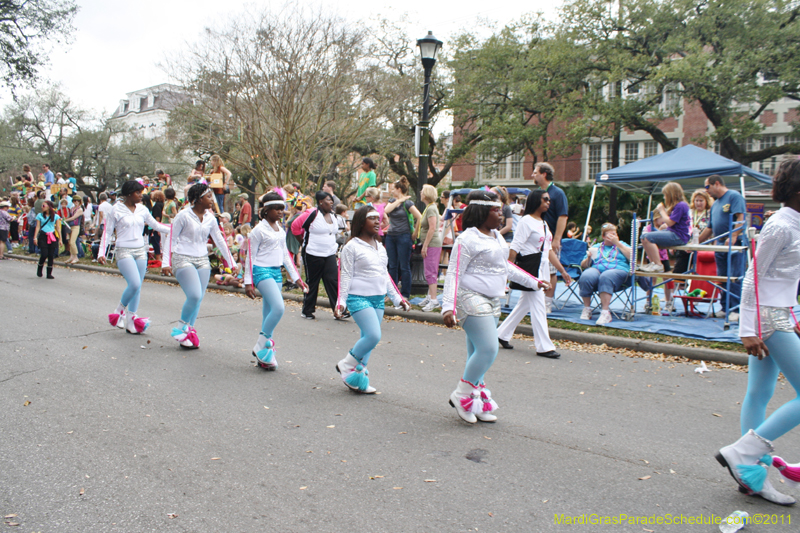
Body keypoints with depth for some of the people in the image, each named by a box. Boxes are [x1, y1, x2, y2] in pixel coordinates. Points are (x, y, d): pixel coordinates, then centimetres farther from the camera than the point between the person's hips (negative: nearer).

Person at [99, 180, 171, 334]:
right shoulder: (117, 210, -3)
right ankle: (120, 310, 6)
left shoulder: (142, 209, 9)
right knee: (134, 284, -19)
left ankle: (130, 321, 13)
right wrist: (101, 253, -6)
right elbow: (107, 232, 0)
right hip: (124, 251, -5)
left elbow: (155, 225, 18)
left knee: (137, 287, 4)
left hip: (141, 251, 5)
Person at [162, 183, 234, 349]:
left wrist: (231, 263, 14)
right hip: (183, 260, -6)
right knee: (195, 296, -19)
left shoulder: (210, 218, 7)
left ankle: (189, 331, 19)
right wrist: (166, 263, -10)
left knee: (198, 299, 3)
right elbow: (172, 239, -5)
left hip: (202, 261, 6)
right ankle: (183, 328, 4)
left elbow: (220, 241, 14)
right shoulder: (184, 216, -8)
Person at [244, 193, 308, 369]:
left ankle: (265, 355, 15)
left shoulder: (281, 230, 14)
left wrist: (296, 278, 17)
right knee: (278, 307, -21)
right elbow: (250, 256, -6)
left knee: (269, 313, 9)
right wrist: (248, 282, -9)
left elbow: (285, 255, 19)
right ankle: (261, 347, -6)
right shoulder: (259, 230, -7)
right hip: (262, 271, -7)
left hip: (276, 272, 7)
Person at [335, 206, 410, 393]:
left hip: (378, 299, 7)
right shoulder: (352, 247, -6)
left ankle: (358, 378, 17)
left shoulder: (380, 247, 15)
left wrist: (397, 298, 18)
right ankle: (346, 366, 2)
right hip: (359, 298, -7)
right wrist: (341, 301, -15)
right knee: (373, 336, -18)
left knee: (368, 338, 7)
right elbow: (346, 276, -8)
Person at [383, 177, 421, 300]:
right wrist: (399, 201, -11)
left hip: (403, 237, -6)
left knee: (404, 266, -1)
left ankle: (405, 294, 7)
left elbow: (420, 218, -9)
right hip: (390, 236, 6)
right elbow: (386, 211, -8)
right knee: (392, 266, 10)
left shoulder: (407, 203, -7)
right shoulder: (392, 202, 12)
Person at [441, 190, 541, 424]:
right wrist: (448, 306, -26)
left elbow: (505, 266, 27)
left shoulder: (497, 236, 14)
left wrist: (533, 282, 31)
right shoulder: (468, 239, -13)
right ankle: (461, 395, 1)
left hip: (491, 302, 9)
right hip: (471, 300, -9)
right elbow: (454, 274, -16)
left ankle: (476, 404, 19)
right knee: (488, 349, -15)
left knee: (478, 354, 11)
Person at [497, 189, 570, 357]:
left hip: (541, 268, 9)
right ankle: (544, 347, 0)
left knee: (524, 305, 14)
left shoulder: (544, 223, 17)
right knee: (538, 307, -6)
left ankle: (502, 334, 25)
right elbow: (515, 247, -14)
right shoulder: (526, 221, -10)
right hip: (529, 268, -9)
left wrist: (563, 271, 17)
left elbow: (549, 250, 19)